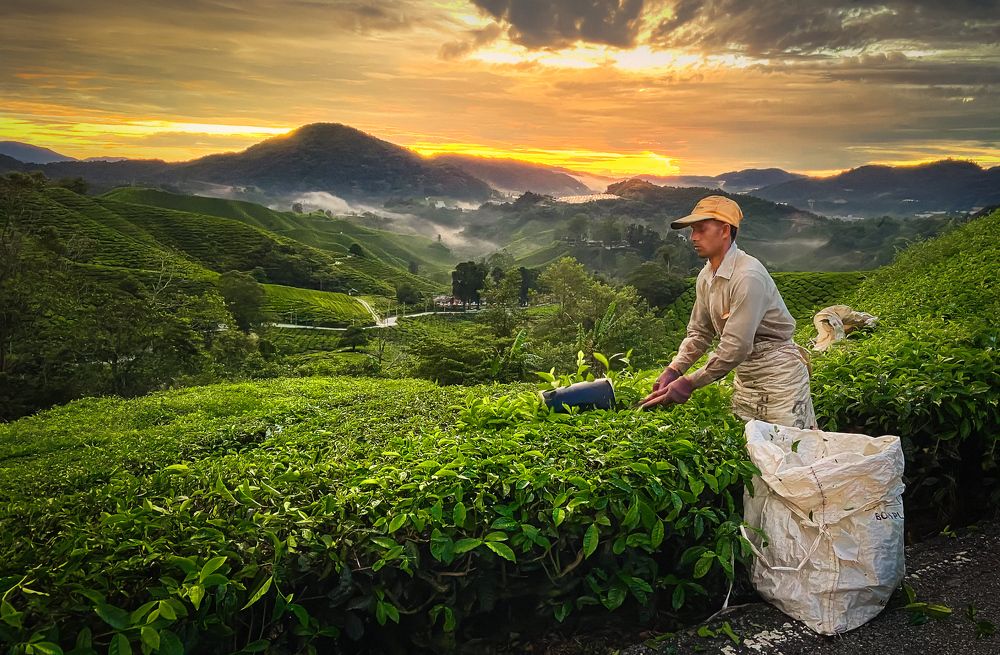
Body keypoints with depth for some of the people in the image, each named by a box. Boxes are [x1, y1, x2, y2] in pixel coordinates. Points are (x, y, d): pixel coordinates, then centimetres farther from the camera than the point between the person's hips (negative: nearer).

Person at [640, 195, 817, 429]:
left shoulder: (748, 276, -24)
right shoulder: (705, 277, 2)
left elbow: (735, 347, -27)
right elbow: (699, 333, 10)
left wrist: (688, 383, -23)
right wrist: (672, 371, -4)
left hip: (779, 374, -8)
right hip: (745, 374, 8)